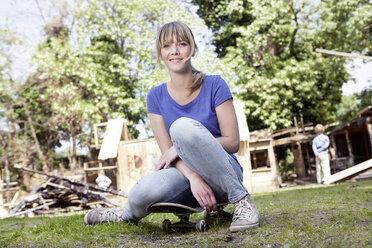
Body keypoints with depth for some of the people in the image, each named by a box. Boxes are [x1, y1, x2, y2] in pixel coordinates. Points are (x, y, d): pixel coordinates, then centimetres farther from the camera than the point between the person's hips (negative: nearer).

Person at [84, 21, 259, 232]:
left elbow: (233, 142, -9)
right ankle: (130, 214, 9)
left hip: (223, 176, -2)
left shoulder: (215, 86, -6)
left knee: (183, 125, -30)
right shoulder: (156, 96, 3)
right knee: (144, 192, -32)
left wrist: (181, 147, -18)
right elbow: (168, 151, -4)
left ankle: (241, 200, -19)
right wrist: (193, 177, -24)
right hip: (184, 174, 2)